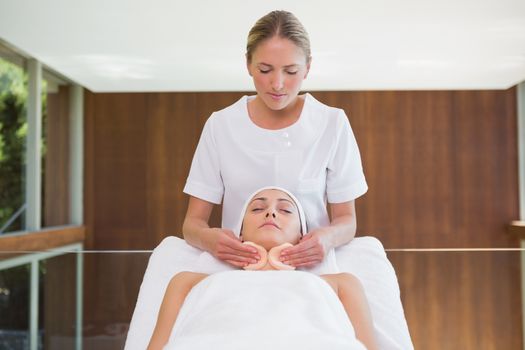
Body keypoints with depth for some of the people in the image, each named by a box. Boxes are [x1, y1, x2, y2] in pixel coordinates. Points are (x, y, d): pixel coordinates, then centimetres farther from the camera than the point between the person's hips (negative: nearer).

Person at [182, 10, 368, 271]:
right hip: (237, 268, 2)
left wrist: (328, 238, -23)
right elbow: (193, 222, 0)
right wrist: (208, 238, -24)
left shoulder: (332, 124, -4)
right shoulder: (220, 125, -1)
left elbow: (347, 220, 0)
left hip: (311, 268, -2)